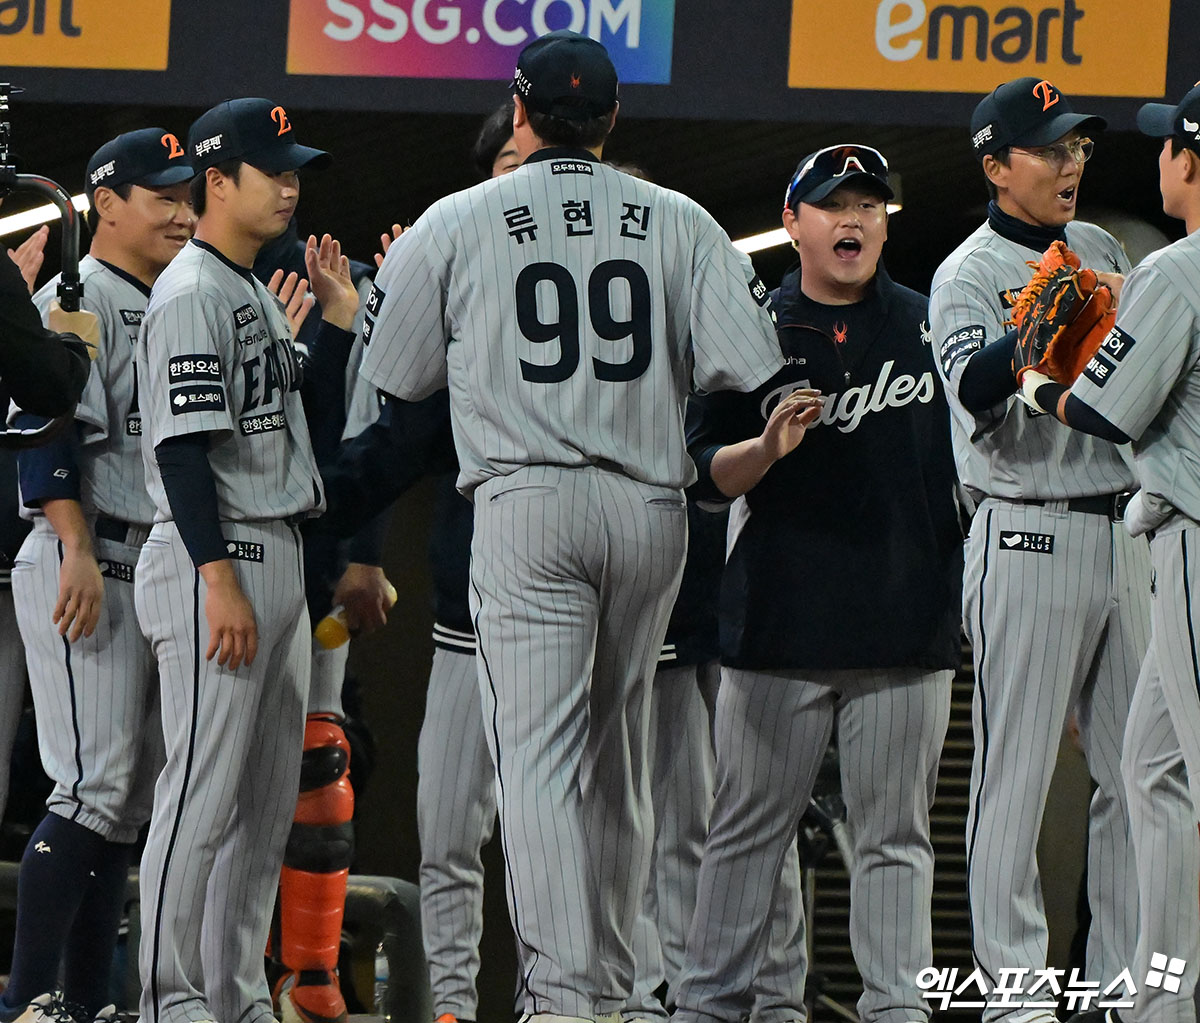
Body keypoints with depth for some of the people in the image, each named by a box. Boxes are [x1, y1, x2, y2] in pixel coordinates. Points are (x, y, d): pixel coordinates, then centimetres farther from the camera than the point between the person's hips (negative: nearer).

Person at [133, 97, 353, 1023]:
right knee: (205, 791, -10)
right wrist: (219, 577, -24)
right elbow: (185, 445, -18)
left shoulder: (260, 297, 19)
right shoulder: (192, 295, -11)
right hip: (214, 563, -10)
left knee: (268, 802, 11)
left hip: (276, 559, 10)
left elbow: (307, 415, 23)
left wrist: (337, 313, 14)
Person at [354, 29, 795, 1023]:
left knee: (541, 753, -7)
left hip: (527, 503, -3)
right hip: (652, 509, 3)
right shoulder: (681, 222, 6)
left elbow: (396, 375, 10)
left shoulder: (457, 223, 2)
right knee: (618, 758, 14)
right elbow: (748, 365, -2)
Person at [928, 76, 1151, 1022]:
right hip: (1029, 542, -6)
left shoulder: (1103, 253, 15)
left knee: (1137, 768, 7)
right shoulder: (969, 276, -5)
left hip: (1126, 534, 6)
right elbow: (976, 392, -22)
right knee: (1016, 770, -5)